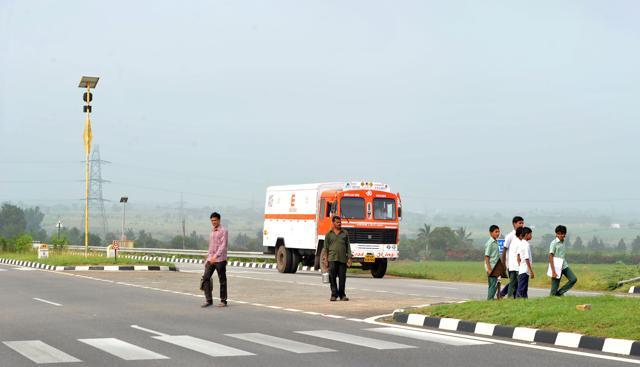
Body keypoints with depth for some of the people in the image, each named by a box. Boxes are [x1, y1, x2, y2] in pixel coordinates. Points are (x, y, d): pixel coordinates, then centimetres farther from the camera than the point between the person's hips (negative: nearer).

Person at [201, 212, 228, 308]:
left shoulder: (223, 231, -7)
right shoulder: (212, 231, 16)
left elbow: (223, 245, -16)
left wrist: (215, 256, -25)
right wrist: (208, 258, 19)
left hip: (220, 260, -7)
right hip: (211, 259, 7)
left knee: (222, 280, 2)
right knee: (205, 278, -4)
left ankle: (223, 301, 10)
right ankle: (208, 300, 0)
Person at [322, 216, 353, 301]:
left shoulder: (345, 233, 12)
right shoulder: (329, 234, 10)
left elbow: (348, 246, 11)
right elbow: (326, 248, 8)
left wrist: (349, 258, 2)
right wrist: (325, 260, 0)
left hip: (343, 259, 1)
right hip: (332, 259, -1)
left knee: (342, 277, 1)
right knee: (332, 277, -5)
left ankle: (342, 295, 10)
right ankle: (334, 295, 2)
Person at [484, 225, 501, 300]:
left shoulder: (496, 242, 15)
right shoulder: (489, 243, -12)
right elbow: (486, 256, -15)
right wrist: (489, 269, -20)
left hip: (495, 268, 9)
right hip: (491, 268, -9)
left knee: (492, 286, 10)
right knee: (493, 285, -10)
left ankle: (490, 300, 14)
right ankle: (489, 300, -8)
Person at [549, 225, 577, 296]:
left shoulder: (563, 242, 10)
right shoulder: (554, 243, -12)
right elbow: (550, 257, -15)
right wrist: (553, 272, -19)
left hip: (565, 266, 7)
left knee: (573, 279, -1)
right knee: (555, 286, -3)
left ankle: (559, 293, 6)